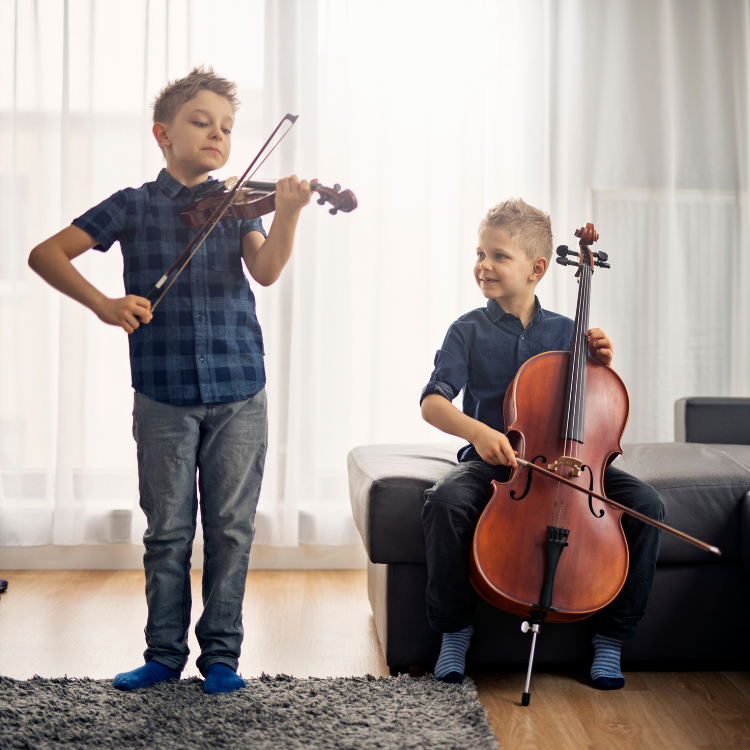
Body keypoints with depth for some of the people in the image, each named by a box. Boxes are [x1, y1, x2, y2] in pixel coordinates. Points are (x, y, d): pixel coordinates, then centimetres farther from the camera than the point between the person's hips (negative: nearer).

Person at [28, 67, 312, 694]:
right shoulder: (133, 206, 5)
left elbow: (266, 270, -8)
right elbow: (46, 254, 1)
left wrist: (288, 213, -26)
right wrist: (102, 303, -14)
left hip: (239, 392, 1)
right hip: (164, 395, -1)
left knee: (231, 530, 5)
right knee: (168, 531, 6)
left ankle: (221, 653, 19)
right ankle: (165, 653, 22)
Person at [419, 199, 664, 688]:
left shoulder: (566, 332, 8)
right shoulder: (469, 331, 1)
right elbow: (433, 401, -12)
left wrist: (602, 365, -6)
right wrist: (475, 429, -31)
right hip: (492, 460, -2)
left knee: (646, 504, -21)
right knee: (445, 501, -35)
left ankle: (613, 635, -2)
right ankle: (455, 630, -10)